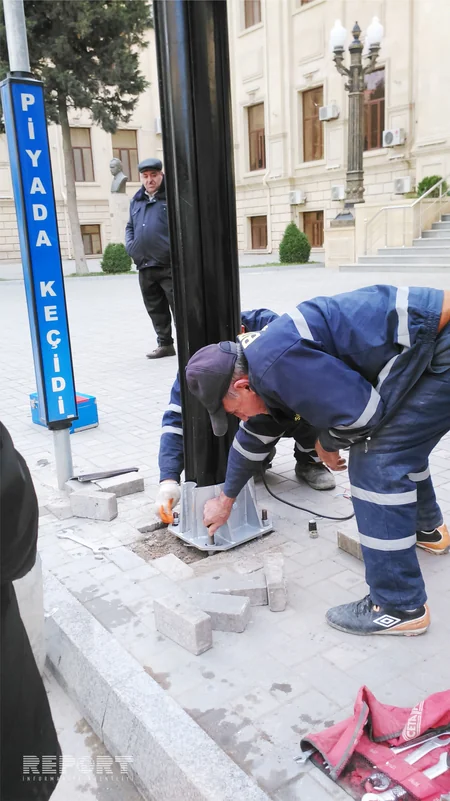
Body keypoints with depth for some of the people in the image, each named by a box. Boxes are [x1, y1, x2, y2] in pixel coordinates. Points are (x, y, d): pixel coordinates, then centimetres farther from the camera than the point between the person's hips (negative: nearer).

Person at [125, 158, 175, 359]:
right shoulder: (136, 200, 18)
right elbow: (130, 226, 27)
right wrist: (130, 246, 11)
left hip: (169, 265, -7)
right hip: (145, 266, 7)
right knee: (155, 309, 12)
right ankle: (165, 344, 22)